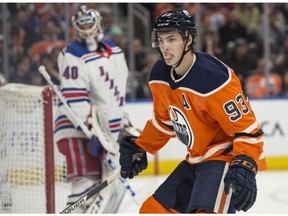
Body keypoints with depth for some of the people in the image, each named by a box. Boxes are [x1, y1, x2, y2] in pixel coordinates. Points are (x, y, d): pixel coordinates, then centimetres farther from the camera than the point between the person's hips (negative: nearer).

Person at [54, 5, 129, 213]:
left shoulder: (115, 51, 9)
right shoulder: (73, 57, -16)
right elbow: (75, 101, -24)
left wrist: (125, 122, 25)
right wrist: (91, 130, -31)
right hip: (77, 130, -8)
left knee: (114, 184, 9)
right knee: (87, 184, -20)